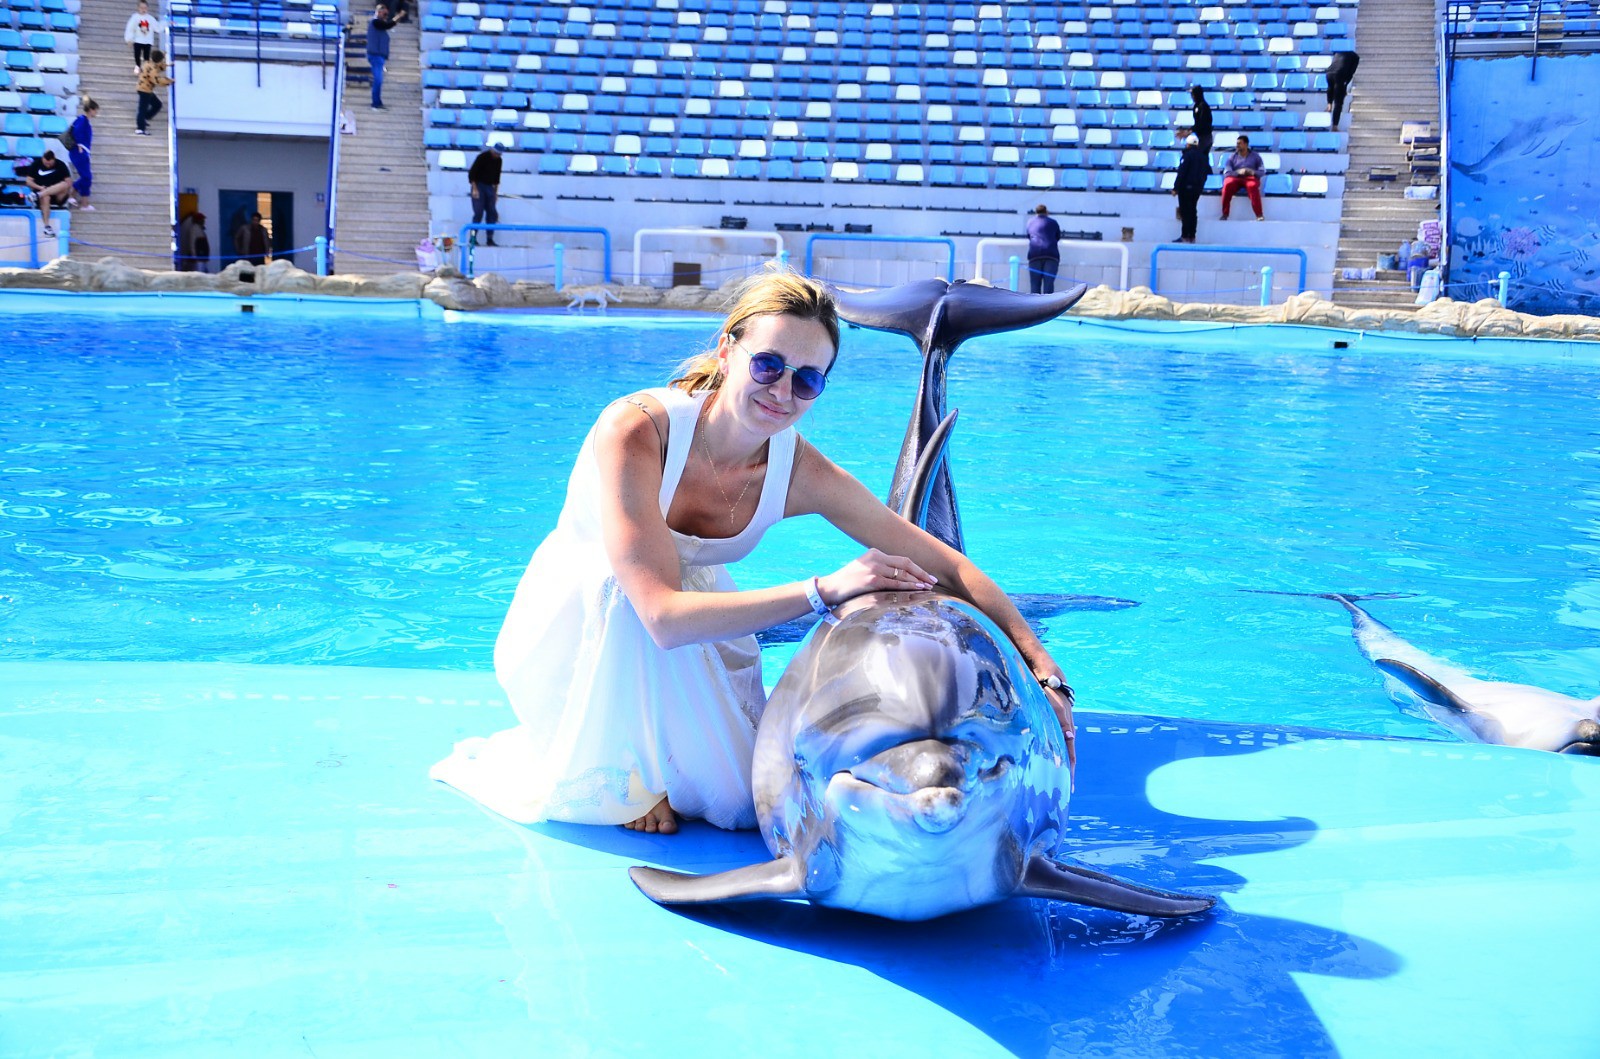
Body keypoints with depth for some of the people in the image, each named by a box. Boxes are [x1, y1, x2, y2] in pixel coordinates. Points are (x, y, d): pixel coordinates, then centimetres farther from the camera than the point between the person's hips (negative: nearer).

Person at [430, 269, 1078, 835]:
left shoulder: (798, 472, -21)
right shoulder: (636, 429, -34)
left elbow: (943, 564, -17)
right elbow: (665, 615, -42)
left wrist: (1044, 671, -25)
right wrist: (824, 590, -45)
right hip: (572, 630, -4)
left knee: (744, 803, -7)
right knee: (620, 582, -36)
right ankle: (618, 774, -11)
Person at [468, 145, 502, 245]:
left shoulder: (498, 160, 6)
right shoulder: (482, 157, -13)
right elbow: (471, 173, -13)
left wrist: (496, 192, 13)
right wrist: (474, 189, -17)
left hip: (490, 187, 6)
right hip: (479, 185, -6)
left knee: (492, 213, 0)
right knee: (478, 213, -11)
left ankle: (490, 239, 5)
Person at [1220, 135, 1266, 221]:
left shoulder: (1255, 156, 12)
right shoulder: (1232, 157, 12)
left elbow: (1261, 172, 6)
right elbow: (1226, 173, 1)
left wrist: (1252, 172, -16)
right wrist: (1238, 172, -18)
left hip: (1250, 178, -1)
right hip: (1235, 178, 1)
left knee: (1252, 186, -37)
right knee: (1228, 184, -34)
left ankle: (1259, 215, -39)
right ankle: (1224, 214, -29)